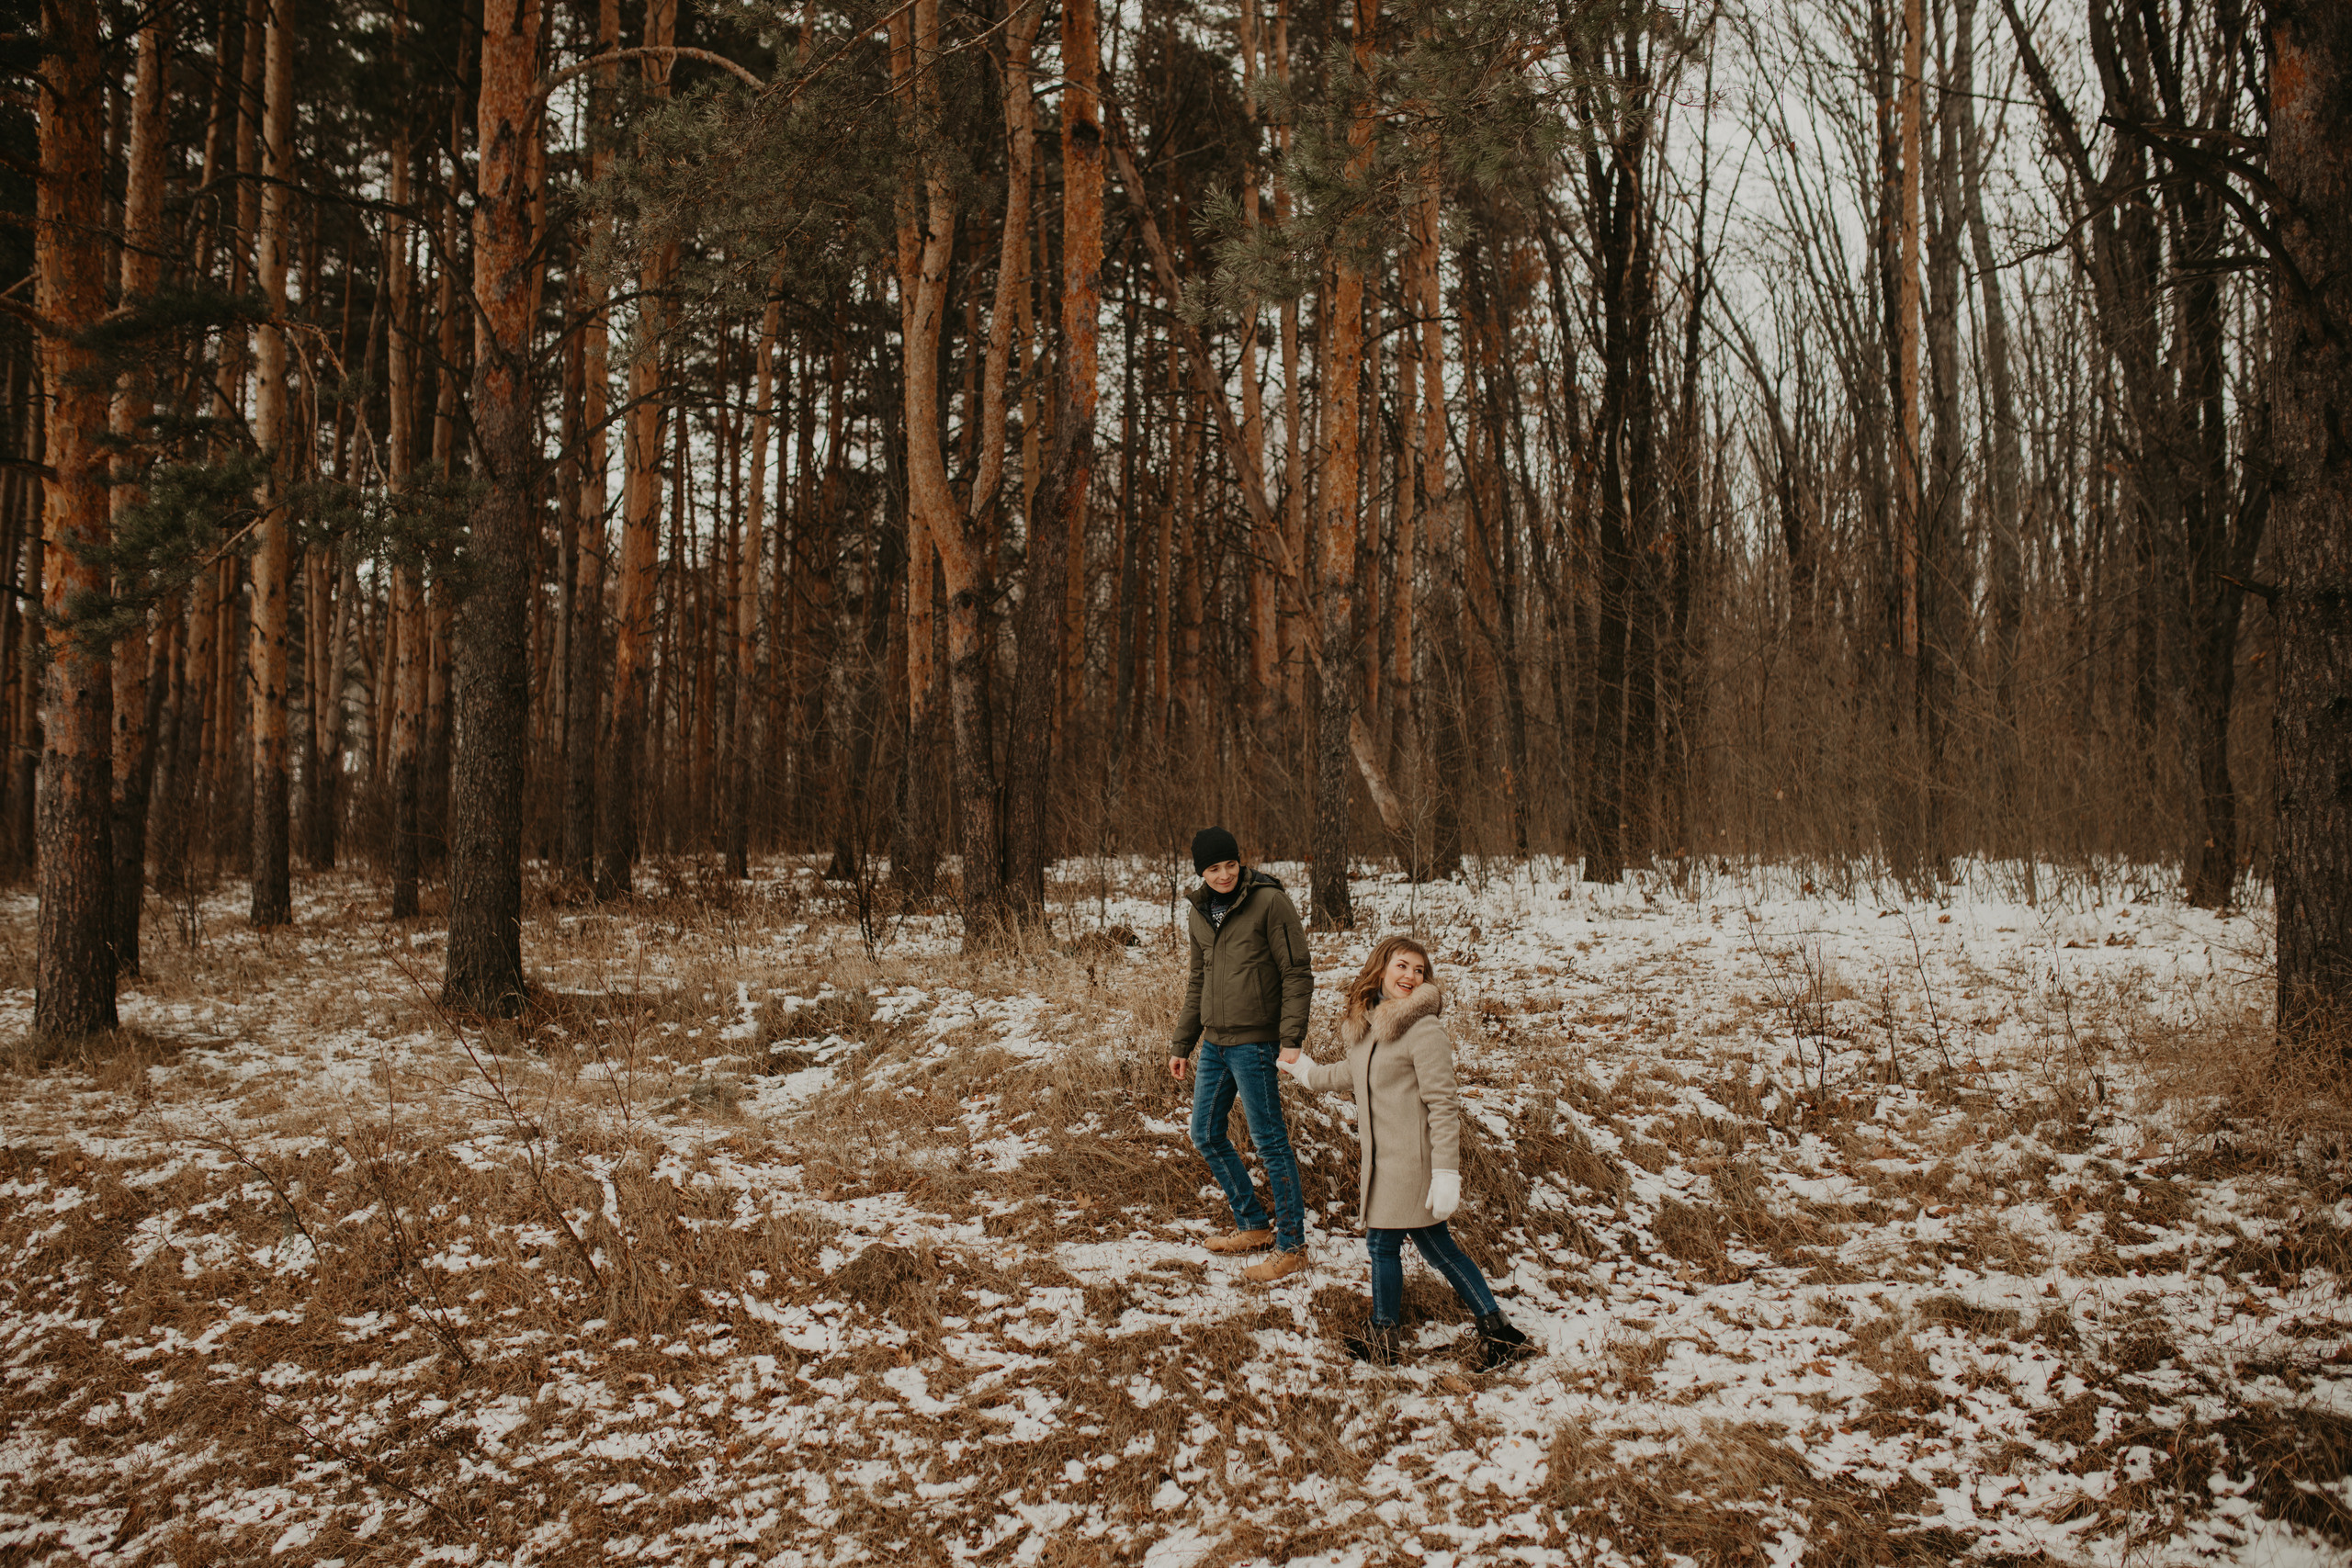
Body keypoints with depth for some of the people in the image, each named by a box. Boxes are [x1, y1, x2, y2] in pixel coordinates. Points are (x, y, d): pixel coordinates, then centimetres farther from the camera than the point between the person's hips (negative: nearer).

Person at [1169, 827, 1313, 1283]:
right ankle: (1253, 1226, 28)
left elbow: (1298, 974, -12)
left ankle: (1292, 1245, 8)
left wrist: (1291, 1040, -19)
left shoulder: (1270, 902, -11)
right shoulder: (1199, 914, 10)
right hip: (1214, 1044, 8)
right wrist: (1181, 1044, 18)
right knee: (1206, 1134, 14)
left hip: (1255, 1043, -8)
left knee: (1271, 1142, -3)